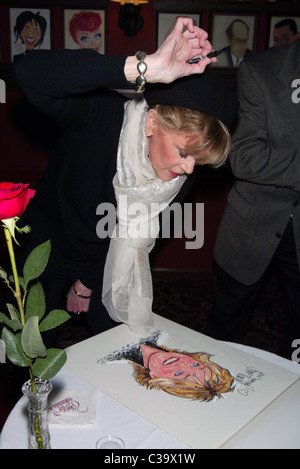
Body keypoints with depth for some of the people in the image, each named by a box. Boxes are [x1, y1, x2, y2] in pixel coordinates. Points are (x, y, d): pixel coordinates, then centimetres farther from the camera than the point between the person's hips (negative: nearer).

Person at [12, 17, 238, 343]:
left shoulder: (180, 175, -18)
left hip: (102, 263, 3)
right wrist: (143, 67, -58)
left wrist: (88, 282, 3)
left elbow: (142, 234, -5)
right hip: (48, 246, -3)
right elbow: (28, 72, -50)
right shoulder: (100, 116, -32)